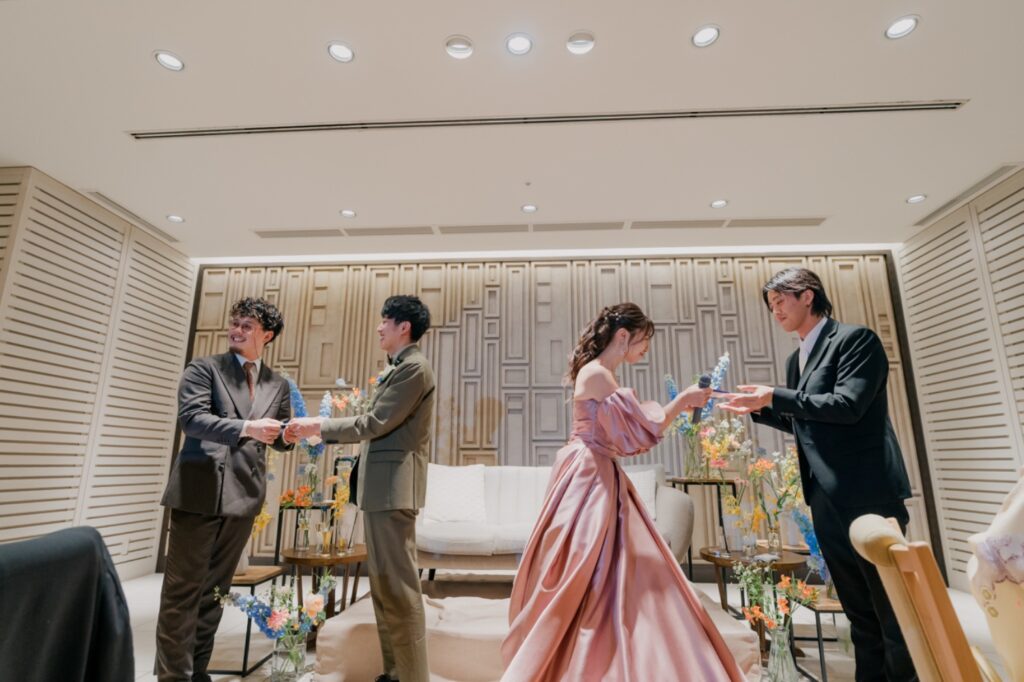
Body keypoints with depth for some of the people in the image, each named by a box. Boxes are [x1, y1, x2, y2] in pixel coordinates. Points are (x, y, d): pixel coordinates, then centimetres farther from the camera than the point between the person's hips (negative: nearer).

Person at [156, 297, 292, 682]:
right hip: (200, 491, -3)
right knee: (184, 588, 3)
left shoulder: (278, 385, 10)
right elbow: (191, 418, -15)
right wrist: (245, 427, -28)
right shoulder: (204, 369, 0)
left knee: (216, 588, 15)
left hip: (242, 495, 4)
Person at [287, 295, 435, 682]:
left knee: (398, 584, -3)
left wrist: (320, 427, -7)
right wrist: (319, 432, 16)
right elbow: (378, 427, 18)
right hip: (380, 486, 11)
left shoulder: (414, 367, -13)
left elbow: (376, 423, -17)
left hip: (393, 486, -11)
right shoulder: (398, 368, 18)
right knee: (383, 582, 16)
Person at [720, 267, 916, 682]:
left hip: (868, 495, -8)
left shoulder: (856, 339, -7)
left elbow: (847, 404, -21)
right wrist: (758, 409, 9)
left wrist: (775, 396, -19)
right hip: (827, 501, 8)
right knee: (859, 610, 17)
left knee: (893, 607, 4)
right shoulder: (796, 359, 15)